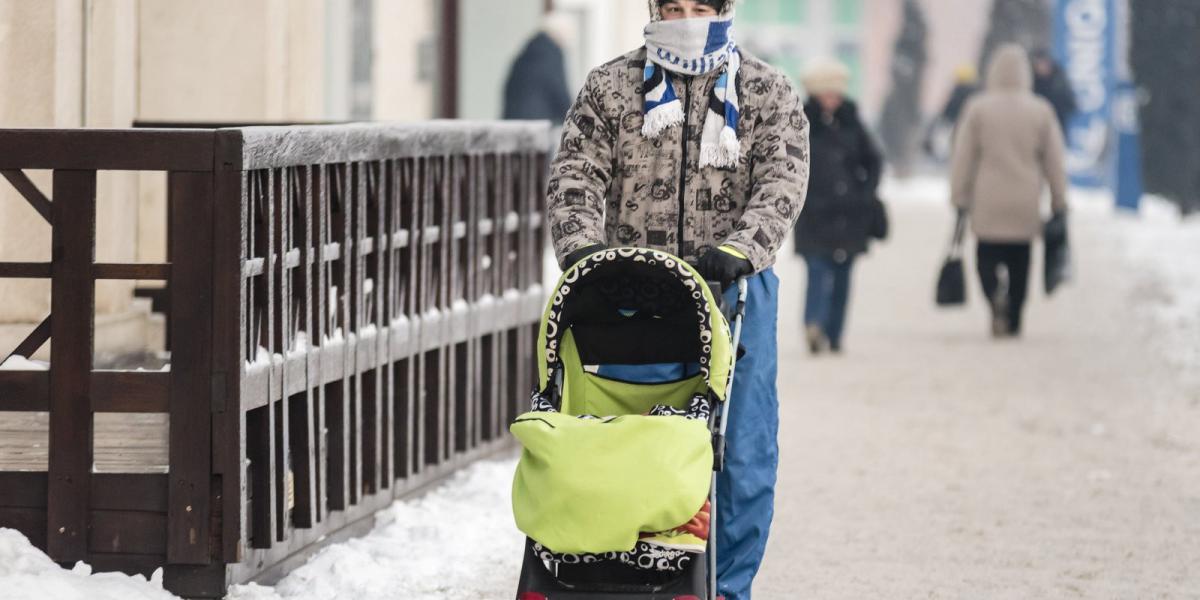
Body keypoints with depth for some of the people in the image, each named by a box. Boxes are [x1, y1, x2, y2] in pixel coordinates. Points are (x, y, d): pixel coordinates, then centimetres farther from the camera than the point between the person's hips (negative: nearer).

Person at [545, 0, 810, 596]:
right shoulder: (610, 88, 8)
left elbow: (781, 182, -8)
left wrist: (740, 250, -26)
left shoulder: (768, 94, 6)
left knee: (741, 451, 0)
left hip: (735, 287, 0)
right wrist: (583, 246, -21)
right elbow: (576, 175, -1)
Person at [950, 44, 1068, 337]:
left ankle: (996, 291, -26)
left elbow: (962, 157, -1)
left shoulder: (978, 108, -4)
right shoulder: (1041, 110, 0)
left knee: (987, 258, 5)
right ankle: (1013, 321, 12)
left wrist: (960, 197, 6)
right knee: (1019, 264, 11)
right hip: (1025, 203, 1)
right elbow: (1054, 161, 4)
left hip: (988, 203, -1)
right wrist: (1059, 201, 12)